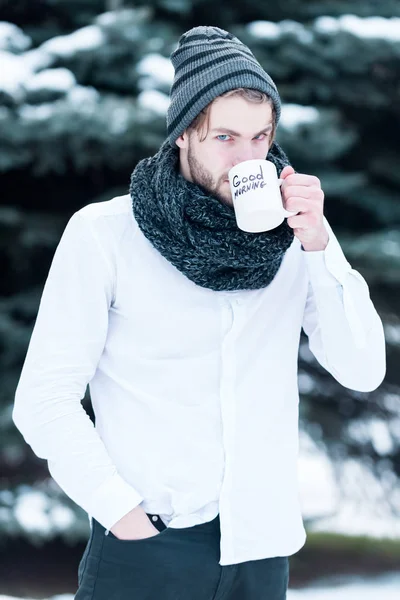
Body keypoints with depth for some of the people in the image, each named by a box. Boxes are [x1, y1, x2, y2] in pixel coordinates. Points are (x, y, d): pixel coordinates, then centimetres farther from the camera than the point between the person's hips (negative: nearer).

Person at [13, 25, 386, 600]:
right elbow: (44, 399, -8)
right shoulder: (104, 234, -7)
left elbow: (363, 371, -3)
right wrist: (127, 516, -14)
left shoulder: (292, 237, 2)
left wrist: (319, 246, -13)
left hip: (261, 551, 4)